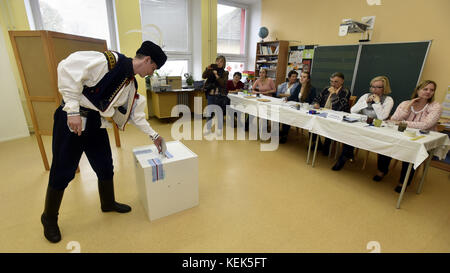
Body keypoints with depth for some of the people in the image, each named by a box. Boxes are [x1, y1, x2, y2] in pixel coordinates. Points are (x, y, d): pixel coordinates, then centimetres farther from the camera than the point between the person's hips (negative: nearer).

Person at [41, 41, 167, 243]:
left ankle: (108, 203, 38)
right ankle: (49, 219, 28)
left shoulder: (131, 84, 9)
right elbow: (68, 68, -23)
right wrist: (73, 111, -25)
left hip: (96, 124, 8)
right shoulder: (111, 60, -18)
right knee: (63, 171, 4)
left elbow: (136, 113, 17)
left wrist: (153, 135, 18)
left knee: (105, 166, 14)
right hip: (72, 120, -8)